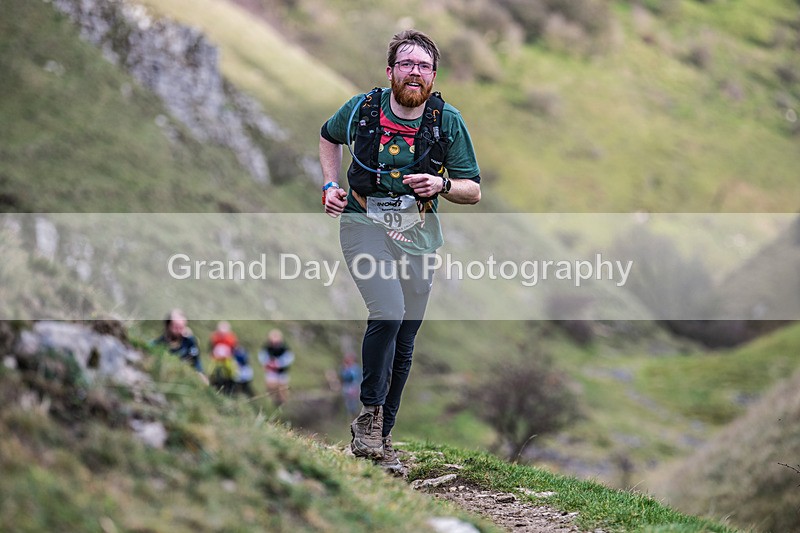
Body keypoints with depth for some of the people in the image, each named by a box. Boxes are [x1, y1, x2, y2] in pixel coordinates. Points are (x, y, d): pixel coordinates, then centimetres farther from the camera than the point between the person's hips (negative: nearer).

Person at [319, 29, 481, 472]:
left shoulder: (448, 121, -5)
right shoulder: (361, 109, -6)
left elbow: (473, 191, 1)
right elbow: (328, 137, 18)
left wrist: (442, 185, -19)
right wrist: (330, 185, 4)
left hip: (418, 232, 3)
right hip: (365, 224, -3)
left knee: (404, 342, 6)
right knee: (388, 312, -27)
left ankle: (380, 436, 20)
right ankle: (368, 415, -12)